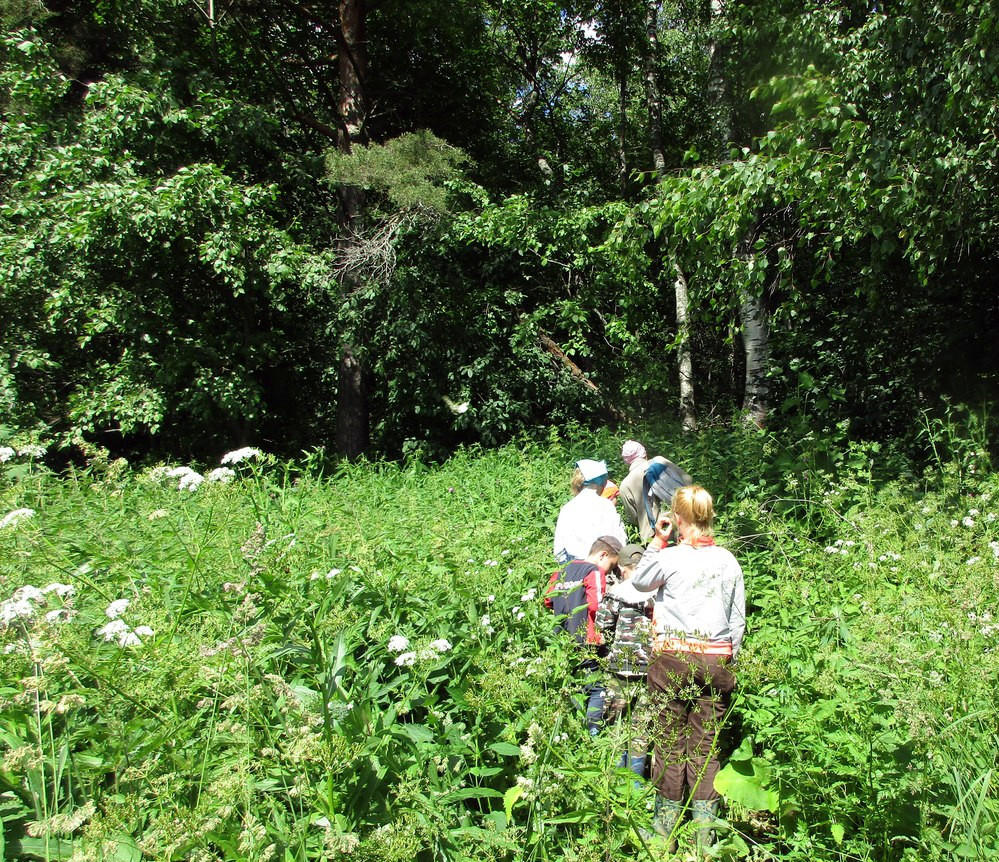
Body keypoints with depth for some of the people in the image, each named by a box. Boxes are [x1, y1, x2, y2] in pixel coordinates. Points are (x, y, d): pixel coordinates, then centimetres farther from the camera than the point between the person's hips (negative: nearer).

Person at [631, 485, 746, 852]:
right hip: (716, 659, 3)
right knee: (706, 744, 10)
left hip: (673, 656, -3)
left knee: (670, 740, 8)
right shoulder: (728, 561, 2)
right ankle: (704, 829, 16)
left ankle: (666, 823, 21)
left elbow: (639, 580, 12)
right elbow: (738, 619, 9)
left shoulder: (669, 557, -8)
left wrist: (658, 540, 12)